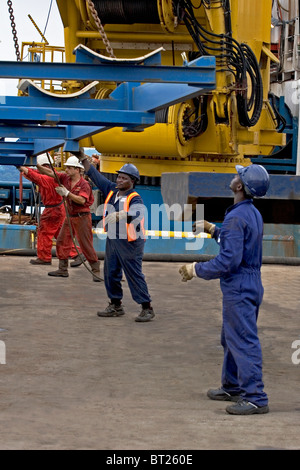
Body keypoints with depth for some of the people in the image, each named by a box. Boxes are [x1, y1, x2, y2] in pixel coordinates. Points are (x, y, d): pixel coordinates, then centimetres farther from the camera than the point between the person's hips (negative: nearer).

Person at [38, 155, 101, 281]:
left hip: (82, 217, -7)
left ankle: (96, 271, 0)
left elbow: (82, 200, -27)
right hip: (70, 216, 8)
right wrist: (37, 165, -11)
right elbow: (51, 173, 1)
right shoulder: (65, 178, 4)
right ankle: (63, 270, 15)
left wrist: (66, 193, -30)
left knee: (86, 245, -7)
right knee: (62, 242, 8)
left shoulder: (84, 184, -15)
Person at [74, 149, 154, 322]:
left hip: (130, 243, -8)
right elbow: (95, 175, 12)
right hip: (112, 240, 8)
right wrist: (83, 157, 9)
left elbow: (137, 213, -37)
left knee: (134, 275, -6)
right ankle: (116, 306, 26)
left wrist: (119, 215, -54)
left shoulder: (135, 199, -16)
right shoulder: (112, 190, 6)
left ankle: (147, 308, 1)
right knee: (111, 273, 14)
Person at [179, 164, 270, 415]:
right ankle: (233, 387, 32)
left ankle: (256, 397, -7)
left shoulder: (236, 218, -22)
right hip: (251, 284, 10)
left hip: (239, 289, -10)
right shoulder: (253, 214, 10)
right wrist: (213, 229, 27)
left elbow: (229, 260, -26)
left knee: (244, 342, -7)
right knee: (231, 338, 21)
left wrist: (197, 269, -15)